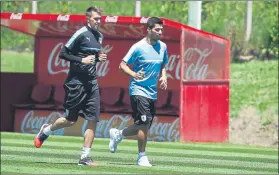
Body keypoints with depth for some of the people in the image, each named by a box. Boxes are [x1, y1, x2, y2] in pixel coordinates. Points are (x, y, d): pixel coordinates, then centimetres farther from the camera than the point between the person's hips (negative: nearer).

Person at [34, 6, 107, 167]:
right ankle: (46, 131, 32)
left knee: (93, 120, -4)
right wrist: (82, 60, -20)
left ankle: (85, 157, -2)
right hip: (76, 82, -6)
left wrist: (99, 58, 6)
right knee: (70, 120, 3)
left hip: (92, 83, 6)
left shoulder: (99, 36, 11)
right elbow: (63, 54, -11)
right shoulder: (81, 34, -12)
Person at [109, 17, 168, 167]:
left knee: (143, 127, 9)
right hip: (139, 91, -7)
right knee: (144, 124, -13)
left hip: (152, 93, 7)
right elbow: (123, 65, -9)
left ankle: (118, 134, 33)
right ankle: (142, 157, -2)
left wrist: (163, 76, 3)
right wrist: (134, 74, -27)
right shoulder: (138, 47, -11)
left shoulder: (162, 47, 8)